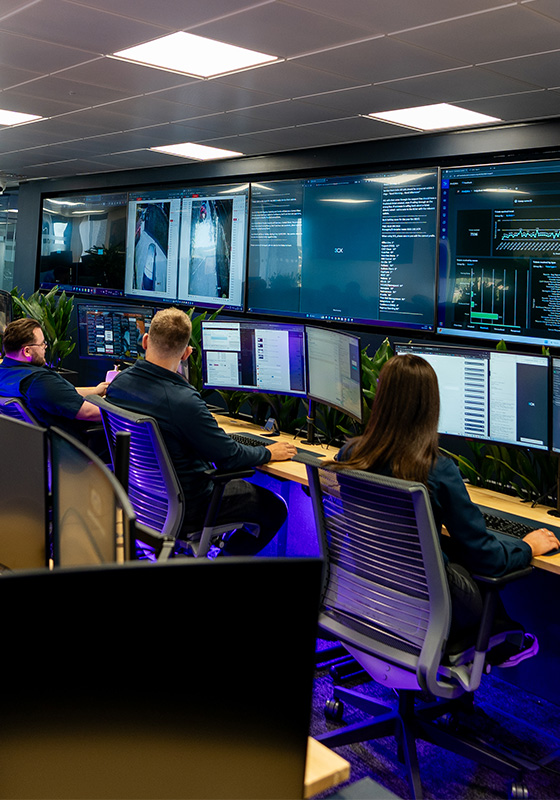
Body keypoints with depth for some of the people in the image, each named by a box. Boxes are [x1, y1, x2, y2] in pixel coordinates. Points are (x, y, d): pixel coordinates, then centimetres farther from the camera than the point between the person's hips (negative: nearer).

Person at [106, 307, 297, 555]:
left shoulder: (117, 384, -9)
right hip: (183, 510, -8)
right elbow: (229, 456, -23)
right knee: (275, 509, 5)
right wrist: (268, 453, -4)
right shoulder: (183, 401, -33)